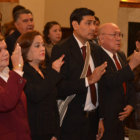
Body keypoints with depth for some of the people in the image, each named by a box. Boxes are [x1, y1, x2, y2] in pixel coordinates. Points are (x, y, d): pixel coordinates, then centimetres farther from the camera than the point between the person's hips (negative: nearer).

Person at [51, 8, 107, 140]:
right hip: (72, 122, -6)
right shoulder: (61, 49, -11)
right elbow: (58, 88, -21)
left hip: (93, 118, 6)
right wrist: (88, 80, -24)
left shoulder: (92, 50, 12)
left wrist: (100, 119, 14)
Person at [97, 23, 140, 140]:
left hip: (121, 116, 8)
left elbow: (129, 84, 20)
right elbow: (110, 82, -28)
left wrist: (131, 104, 5)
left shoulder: (121, 55, 14)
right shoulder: (97, 57, -15)